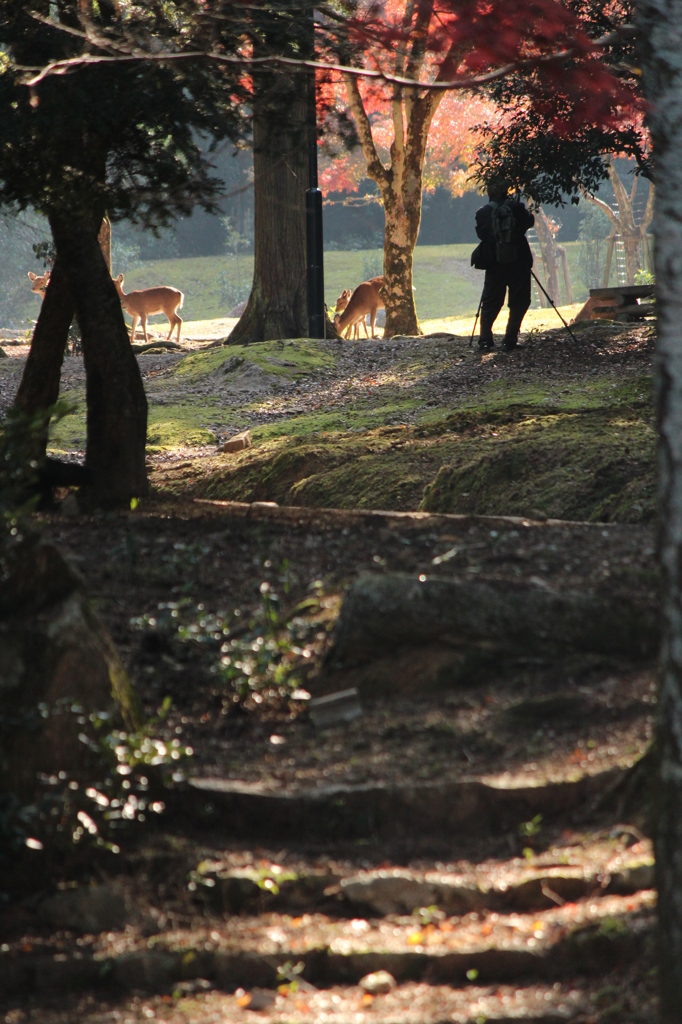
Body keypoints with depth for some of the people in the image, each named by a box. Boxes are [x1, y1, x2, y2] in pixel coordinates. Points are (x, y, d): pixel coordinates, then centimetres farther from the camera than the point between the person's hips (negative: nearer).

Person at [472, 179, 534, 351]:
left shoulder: (483, 213, -2)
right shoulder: (516, 208, -6)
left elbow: (481, 233, 6)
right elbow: (529, 222, 7)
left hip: (494, 264, 2)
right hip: (518, 263, -2)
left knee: (490, 304, 9)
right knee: (518, 302, 9)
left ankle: (485, 340, -3)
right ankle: (510, 340, 0)